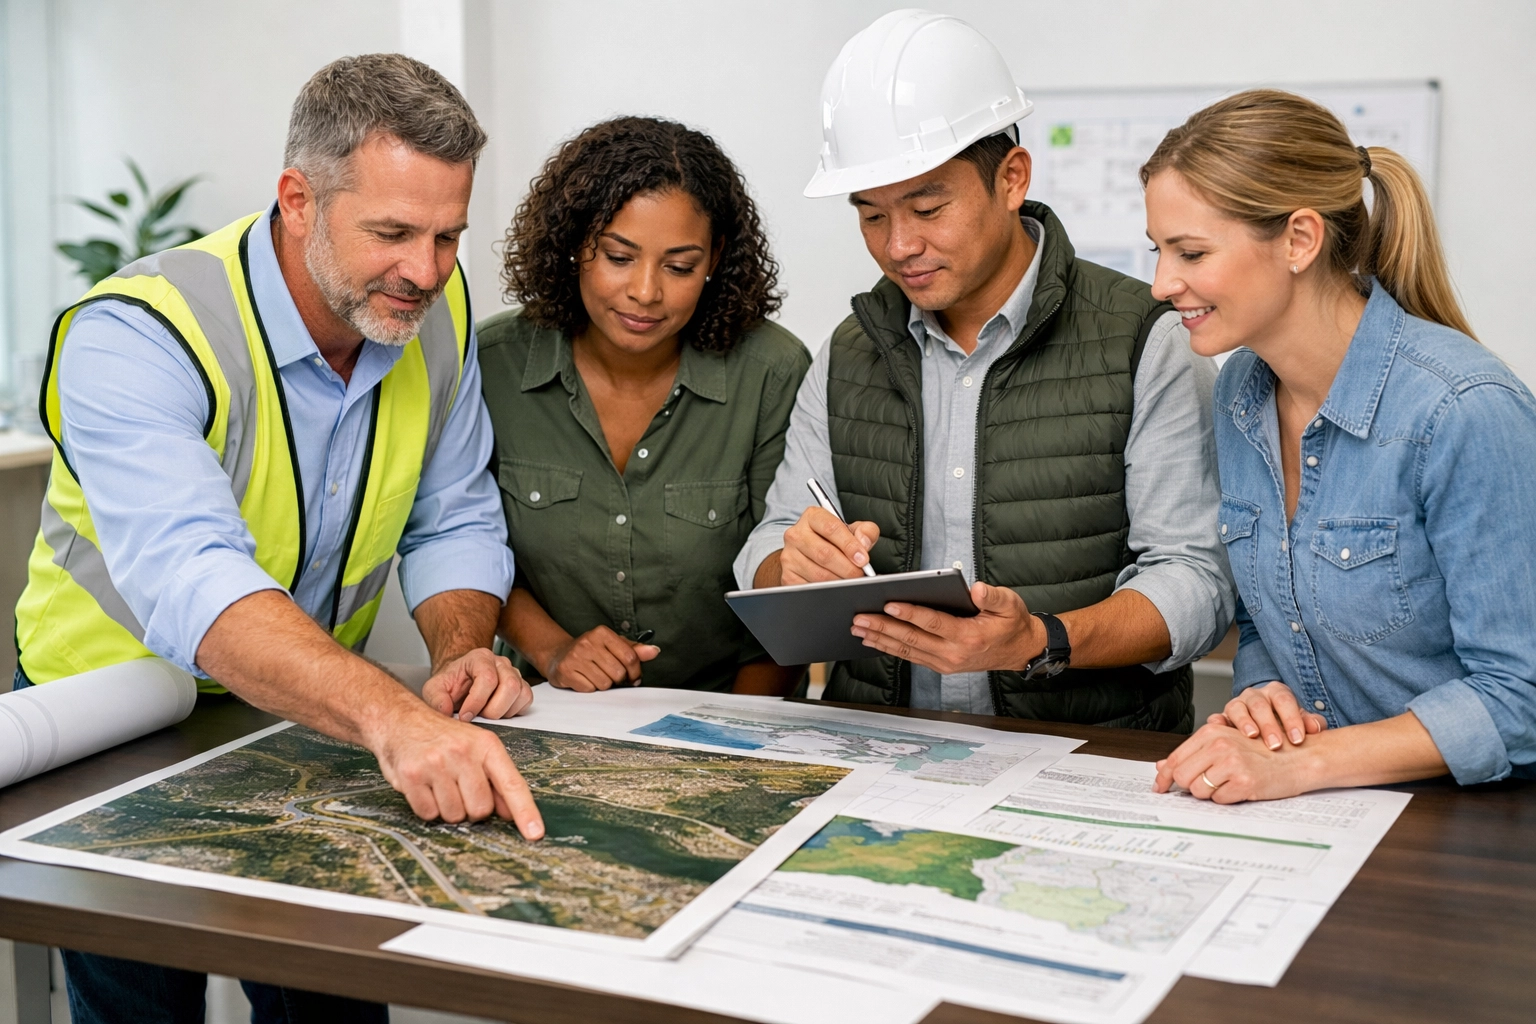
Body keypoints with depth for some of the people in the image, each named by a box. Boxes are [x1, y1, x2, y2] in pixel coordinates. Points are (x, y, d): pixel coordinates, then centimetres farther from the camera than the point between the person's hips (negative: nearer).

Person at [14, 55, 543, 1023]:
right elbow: (190, 580, -45)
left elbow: (454, 523, 1)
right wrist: (391, 716, -60)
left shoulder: (437, 310, -9)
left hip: (311, 723, 5)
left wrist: (461, 651, -21)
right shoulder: (135, 338, -29)